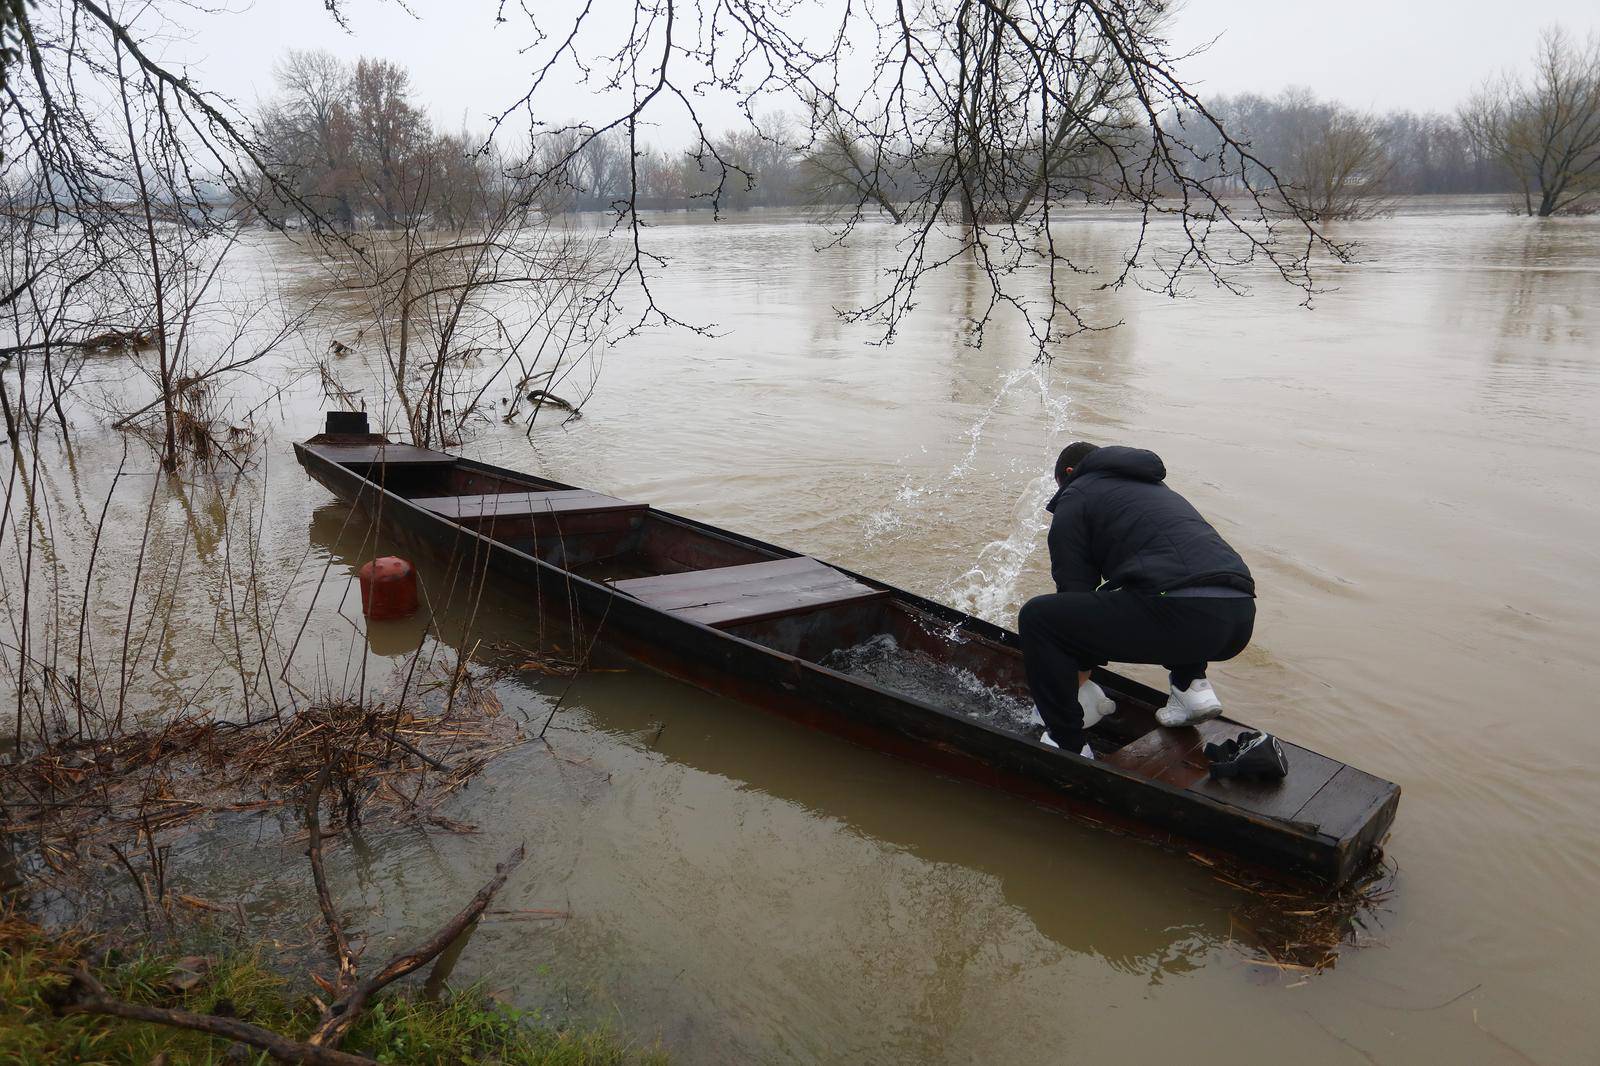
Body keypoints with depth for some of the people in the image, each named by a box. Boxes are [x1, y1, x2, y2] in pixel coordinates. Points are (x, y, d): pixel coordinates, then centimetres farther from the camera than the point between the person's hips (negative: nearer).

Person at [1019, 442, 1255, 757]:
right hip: (1242, 617, 8)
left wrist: (1079, 680, 28)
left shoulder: (1074, 497, 15)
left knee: (1037, 617, 2)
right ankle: (1191, 684, 21)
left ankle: (1068, 744, 4)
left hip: (1180, 616, -8)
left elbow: (1073, 591, 14)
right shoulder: (1156, 487, 37)